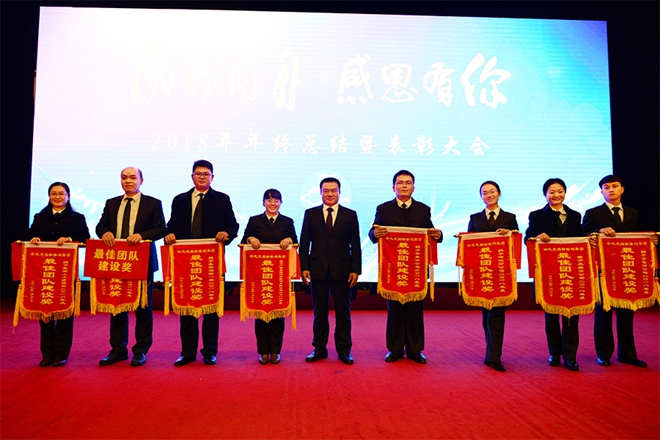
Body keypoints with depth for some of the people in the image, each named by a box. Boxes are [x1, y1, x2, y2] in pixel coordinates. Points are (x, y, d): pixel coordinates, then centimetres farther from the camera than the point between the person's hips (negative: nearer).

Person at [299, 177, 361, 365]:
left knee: (343, 312, 6)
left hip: (342, 270, 0)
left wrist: (355, 269, -4)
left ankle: (344, 350, 18)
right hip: (318, 269, 1)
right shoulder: (310, 214, 7)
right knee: (319, 312, 8)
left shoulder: (350, 215, 5)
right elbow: (304, 244, 6)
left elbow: (355, 245, 3)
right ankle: (319, 348, 21)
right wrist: (304, 267, -3)